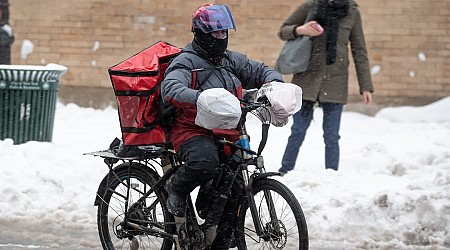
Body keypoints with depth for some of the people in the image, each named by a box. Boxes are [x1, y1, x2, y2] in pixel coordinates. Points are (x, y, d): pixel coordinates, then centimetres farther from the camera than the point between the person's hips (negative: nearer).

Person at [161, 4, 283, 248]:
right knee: (205, 162, -38)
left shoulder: (231, 60, 14)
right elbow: (170, 89, -28)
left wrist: (274, 83, -6)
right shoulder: (186, 62, -9)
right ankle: (176, 189, -6)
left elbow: (260, 71, 19)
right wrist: (200, 98, -45)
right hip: (193, 132, -7)